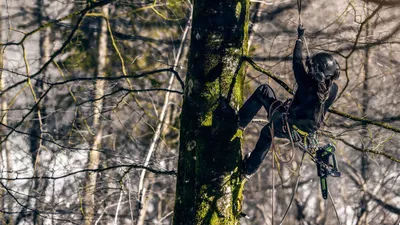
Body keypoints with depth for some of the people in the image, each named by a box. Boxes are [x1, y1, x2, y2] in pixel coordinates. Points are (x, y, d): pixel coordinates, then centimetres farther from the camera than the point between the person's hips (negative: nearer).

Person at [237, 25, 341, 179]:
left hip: (286, 126, -6)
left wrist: (300, 37, 1)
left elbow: (297, 62, -15)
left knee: (263, 91, 10)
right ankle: (249, 169, 50)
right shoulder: (334, 89, -16)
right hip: (308, 130, 6)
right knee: (267, 132, 36)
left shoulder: (307, 84, -30)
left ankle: (239, 123, 10)